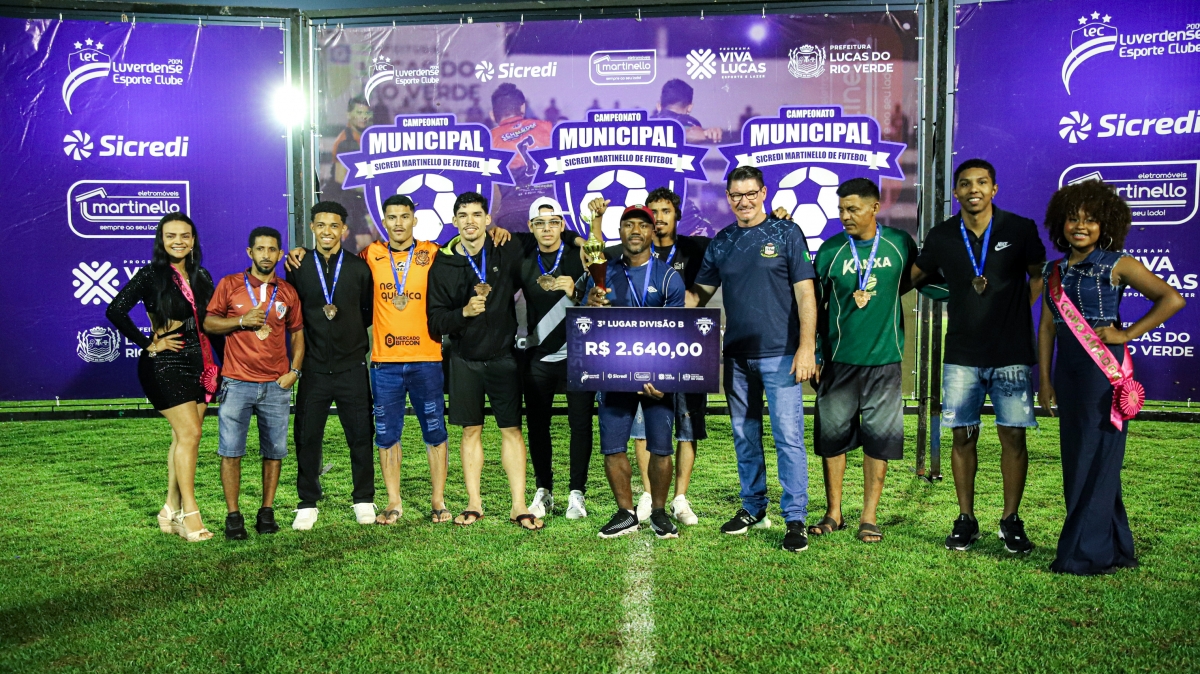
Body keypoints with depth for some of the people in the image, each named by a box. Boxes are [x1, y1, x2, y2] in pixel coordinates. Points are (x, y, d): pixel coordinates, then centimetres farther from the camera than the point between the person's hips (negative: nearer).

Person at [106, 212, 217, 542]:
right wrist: (149, 344, -12)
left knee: (183, 437, 8)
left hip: (200, 364, 6)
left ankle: (172, 510, 17)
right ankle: (189, 512, -2)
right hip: (165, 365, -6)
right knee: (189, 433, -11)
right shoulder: (151, 275, -6)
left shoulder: (201, 276, 11)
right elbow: (116, 310, -14)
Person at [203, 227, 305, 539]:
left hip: (277, 385, 2)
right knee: (231, 451, -2)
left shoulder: (288, 292, 9)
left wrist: (295, 369, 2)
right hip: (237, 384, -2)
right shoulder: (230, 285, 4)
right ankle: (233, 515, 7)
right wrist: (241, 320, -12)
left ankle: (267, 511, 16)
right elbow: (208, 323, 4)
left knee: (274, 451, 5)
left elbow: (297, 333, 14)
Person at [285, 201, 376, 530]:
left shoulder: (359, 267, 5)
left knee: (361, 435, 5)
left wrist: (343, 318, 2)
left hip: (352, 366, 0)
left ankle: (364, 501, 19)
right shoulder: (298, 268, 5)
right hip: (314, 368, 0)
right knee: (307, 437, 4)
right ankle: (307, 504, 18)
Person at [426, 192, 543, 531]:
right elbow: (436, 321, -4)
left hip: (503, 356, -1)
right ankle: (474, 503, 17)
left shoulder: (508, 253, -3)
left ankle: (518, 505, 6)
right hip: (465, 359, 1)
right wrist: (463, 312, -20)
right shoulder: (443, 265, -1)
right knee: (471, 431, 7)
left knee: (512, 429, 1)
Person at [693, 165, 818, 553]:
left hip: (779, 354, -5)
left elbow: (805, 293, -6)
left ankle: (795, 518, 3)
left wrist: (807, 346, -14)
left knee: (788, 436, -5)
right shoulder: (721, 242, 11)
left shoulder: (786, 233, -2)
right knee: (744, 436, 13)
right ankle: (753, 509, 27)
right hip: (736, 355, 5)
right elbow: (701, 293, 14)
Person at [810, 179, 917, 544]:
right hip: (838, 359, 0)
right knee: (832, 436, 5)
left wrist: (876, 295, -4)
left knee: (879, 439, 4)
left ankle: (869, 517, 15)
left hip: (884, 359, 0)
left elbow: (913, 279, 17)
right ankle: (834, 513, 19)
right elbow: (814, 304, 3)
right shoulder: (830, 250, 0)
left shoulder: (899, 243, 1)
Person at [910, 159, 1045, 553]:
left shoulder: (1020, 230, -2)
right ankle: (966, 519, 15)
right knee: (962, 435, 4)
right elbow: (915, 277, 17)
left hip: (1012, 353, -1)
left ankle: (1011, 520, 14)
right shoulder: (941, 237, 3)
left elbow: (1038, 276, 10)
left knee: (1013, 435, 0)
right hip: (962, 354, 2)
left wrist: (1016, 313, 2)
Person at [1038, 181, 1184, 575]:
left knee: (1096, 461, -4)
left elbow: (1172, 299, -9)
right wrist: (1045, 379, 7)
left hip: (1105, 369, -6)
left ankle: (1084, 554, 3)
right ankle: (1116, 550, 22)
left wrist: (1126, 335, -12)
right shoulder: (1055, 271, 12)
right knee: (1076, 461, 9)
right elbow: (1047, 327, 10)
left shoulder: (1117, 265, -4)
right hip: (1068, 371, 6)